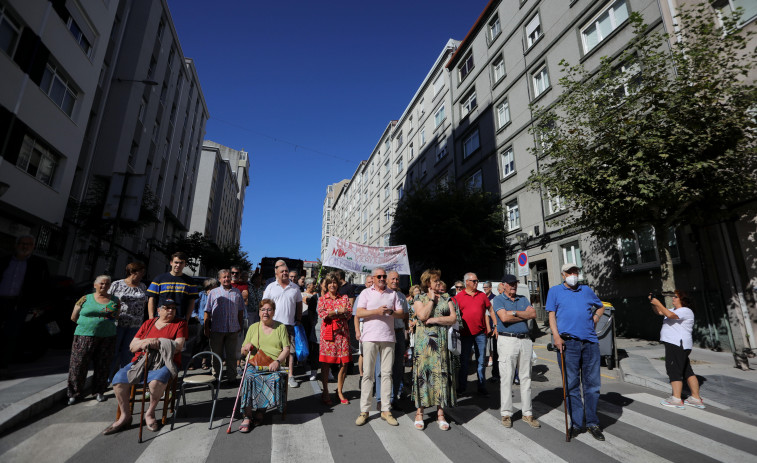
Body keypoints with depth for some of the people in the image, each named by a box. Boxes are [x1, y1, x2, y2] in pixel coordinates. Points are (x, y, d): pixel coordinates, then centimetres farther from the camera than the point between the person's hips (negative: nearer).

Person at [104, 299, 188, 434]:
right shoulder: (148, 323, 18)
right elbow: (132, 347, 17)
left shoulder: (180, 323, 7)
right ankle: (125, 416, -2)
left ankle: (150, 413, -9)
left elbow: (178, 347, -5)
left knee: (157, 380, -35)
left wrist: (156, 344, -8)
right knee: (118, 379, -20)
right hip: (141, 361, 4)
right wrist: (145, 341, -4)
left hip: (164, 363, -4)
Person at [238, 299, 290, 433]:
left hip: (273, 367, -1)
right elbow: (243, 352, 19)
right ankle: (247, 417, -20)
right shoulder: (253, 328, 16)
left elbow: (286, 349, 5)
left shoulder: (281, 327, 12)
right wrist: (246, 348, -5)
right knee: (249, 378, -29)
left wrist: (278, 361, -13)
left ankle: (261, 411, -12)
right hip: (254, 365, 1)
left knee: (275, 379, -31)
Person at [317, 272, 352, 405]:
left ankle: (340, 391, 16)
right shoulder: (322, 299, 10)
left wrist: (331, 314, -9)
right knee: (325, 363, -1)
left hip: (342, 332, 1)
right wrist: (338, 311, -11)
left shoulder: (344, 298, 12)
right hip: (327, 332, -1)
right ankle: (325, 392, 15)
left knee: (344, 362, 0)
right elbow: (321, 313, -7)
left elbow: (349, 314, 0)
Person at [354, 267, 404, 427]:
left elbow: (401, 313, 10)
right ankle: (364, 411, 11)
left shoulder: (393, 294, 13)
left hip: (388, 337, 2)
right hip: (370, 337, -2)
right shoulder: (366, 293, 7)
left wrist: (391, 311, -10)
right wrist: (377, 311, -15)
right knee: (367, 373, 1)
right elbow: (359, 313, -3)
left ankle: (386, 410, 15)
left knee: (387, 373, 5)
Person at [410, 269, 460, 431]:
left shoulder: (447, 299, 10)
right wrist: (432, 299, -7)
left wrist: (434, 320, -10)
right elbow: (422, 316, -14)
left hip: (442, 343, 2)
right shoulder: (419, 299, 4)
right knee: (423, 373, 0)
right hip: (424, 343, -2)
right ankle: (419, 412, 13)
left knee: (441, 374, 3)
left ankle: (440, 413, 15)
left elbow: (453, 318, -1)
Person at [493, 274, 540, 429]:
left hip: (525, 340, 5)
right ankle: (506, 413, 9)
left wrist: (514, 313, -11)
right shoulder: (498, 299, 2)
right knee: (507, 378, -1)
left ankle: (527, 413, 18)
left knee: (526, 377, 9)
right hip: (507, 340, -4)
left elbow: (533, 314, 0)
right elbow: (504, 317, -14)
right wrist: (525, 315, -4)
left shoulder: (523, 299, 16)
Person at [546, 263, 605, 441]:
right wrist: (556, 336, -9)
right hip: (568, 342, -3)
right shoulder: (555, 291, 9)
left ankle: (592, 423, 21)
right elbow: (551, 315, 3)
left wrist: (595, 318, 12)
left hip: (590, 341, 3)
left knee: (592, 384, 7)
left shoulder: (586, 290, 18)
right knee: (571, 385, 3)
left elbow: (601, 307, 32)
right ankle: (576, 423, 14)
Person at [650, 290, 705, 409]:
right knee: (686, 371, 13)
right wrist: (653, 303, 3)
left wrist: (658, 303, -22)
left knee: (674, 370, -8)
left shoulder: (685, 311, -11)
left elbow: (669, 315, -27)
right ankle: (696, 398, 20)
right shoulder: (675, 310, 19)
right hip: (675, 345, 10)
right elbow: (659, 312, 20)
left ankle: (676, 399, -6)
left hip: (677, 345, -10)